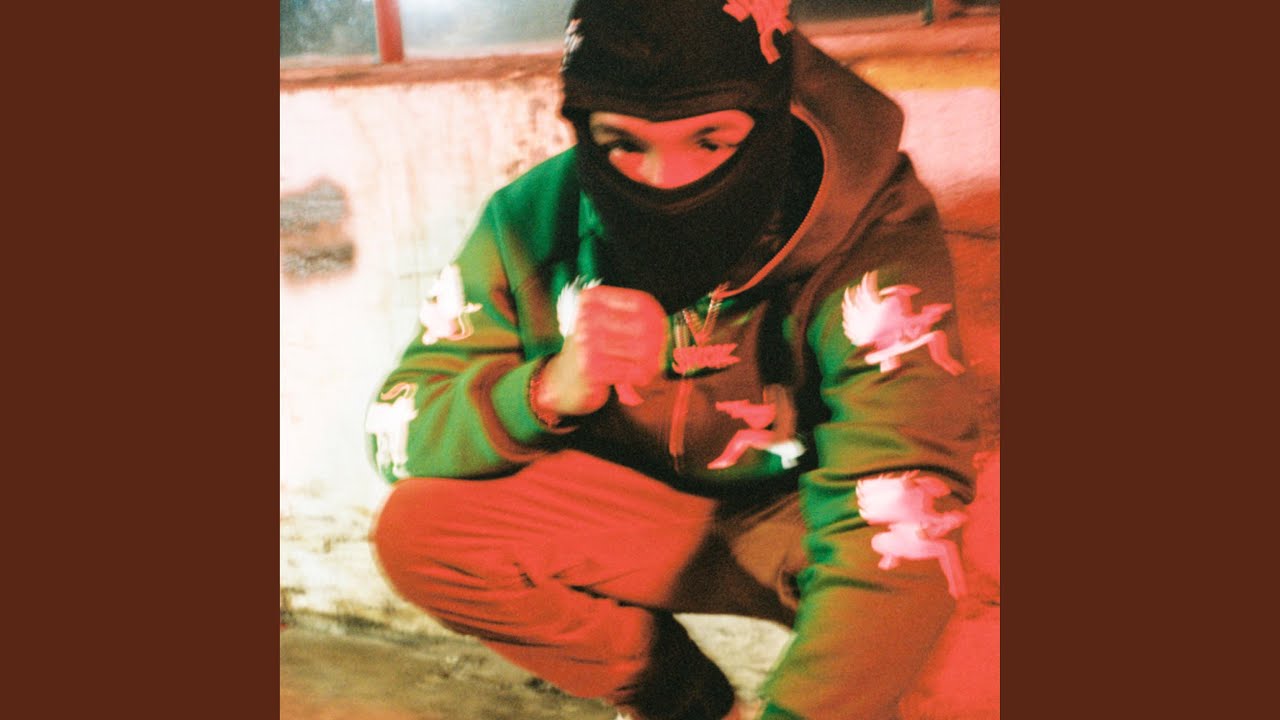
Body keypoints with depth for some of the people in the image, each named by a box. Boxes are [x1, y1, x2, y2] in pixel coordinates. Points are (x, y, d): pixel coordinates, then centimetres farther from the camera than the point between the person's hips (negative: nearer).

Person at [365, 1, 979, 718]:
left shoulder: (876, 231, -26)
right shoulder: (534, 221, -17)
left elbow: (897, 501, -36)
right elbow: (398, 426, -15)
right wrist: (547, 392, -36)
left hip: (795, 514, -2)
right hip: (633, 515, 3)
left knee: (909, 549, -36)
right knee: (416, 529, -19)